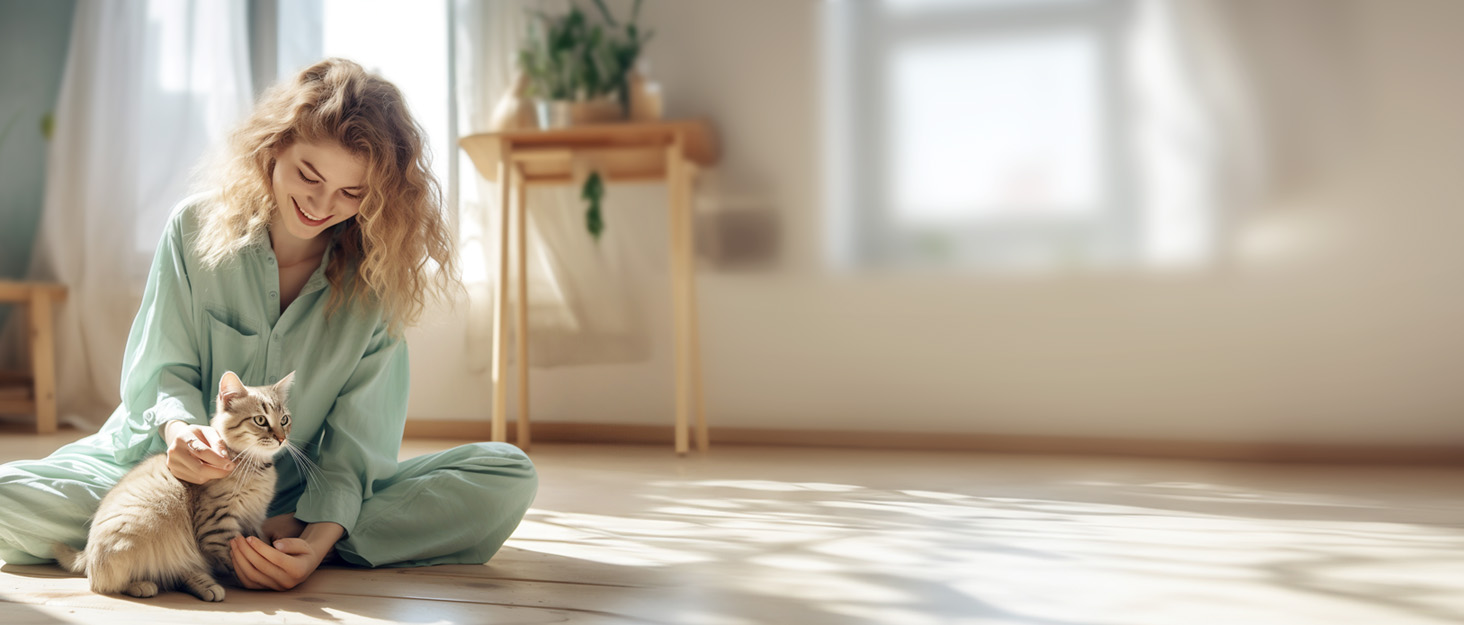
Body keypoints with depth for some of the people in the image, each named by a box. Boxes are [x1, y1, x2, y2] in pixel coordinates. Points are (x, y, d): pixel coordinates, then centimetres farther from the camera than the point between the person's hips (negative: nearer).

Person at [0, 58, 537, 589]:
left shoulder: (377, 278, -7)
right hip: (186, 473, 0)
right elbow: (163, 371, -6)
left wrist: (318, 540, -29)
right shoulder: (197, 226, -6)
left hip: (303, 493, 0)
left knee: (509, 477, -21)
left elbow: (356, 442, -11)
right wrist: (180, 428, -31)